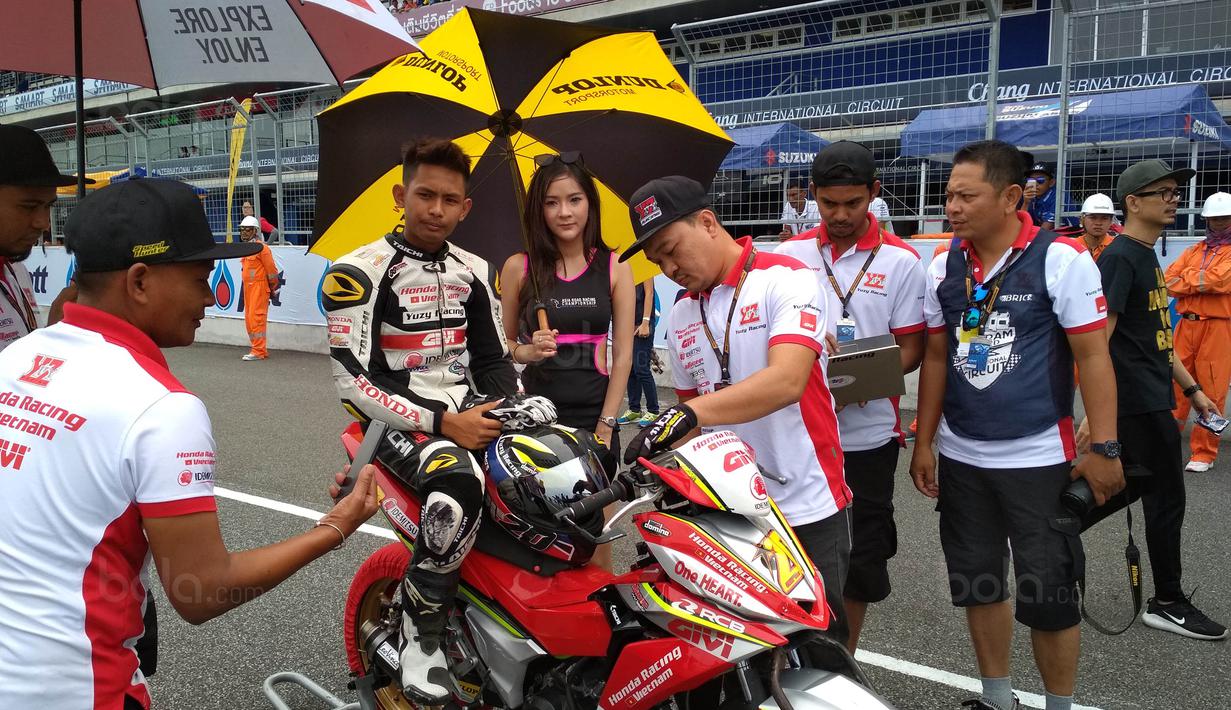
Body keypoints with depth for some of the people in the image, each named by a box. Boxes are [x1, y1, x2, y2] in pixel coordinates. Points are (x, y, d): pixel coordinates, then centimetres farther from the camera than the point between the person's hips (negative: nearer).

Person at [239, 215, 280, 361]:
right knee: (249, 319, 10)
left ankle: (258, 351, -8)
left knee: (256, 318, -11)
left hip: (259, 287, -9)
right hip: (248, 287, 9)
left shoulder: (261, 247, -11)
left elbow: (271, 269, -11)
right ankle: (260, 350, 17)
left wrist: (273, 288, -2)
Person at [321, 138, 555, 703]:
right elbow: (353, 379, -16)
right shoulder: (361, 271, -8)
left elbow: (492, 358, 16)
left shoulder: (474, 272, 11)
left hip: (466, 410, 6)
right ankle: (420, 632, -15)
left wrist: (509, 409, -6)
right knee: (459, 485, -37)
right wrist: (442, 423, -22)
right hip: (397, 418, -6)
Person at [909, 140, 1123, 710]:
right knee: (977, 584, 14)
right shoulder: (942, 269, 3)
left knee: (1047, 595, 3)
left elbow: (1093, 356, -9)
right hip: (960, 458, 5)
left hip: (1038, 459, -5)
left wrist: (1104, 448, -11)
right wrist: (923, 443, 9)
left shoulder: (1061, 260, -10)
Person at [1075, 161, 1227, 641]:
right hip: (1138, 403, -10)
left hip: (1153, 399, 10)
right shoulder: (1120, 258, -15)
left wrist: (1191, 389, 21)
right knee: (1167, 499, 1)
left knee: (1133, 485, 17)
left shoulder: (1148, 258, 15)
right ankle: (1168, 603, 16)